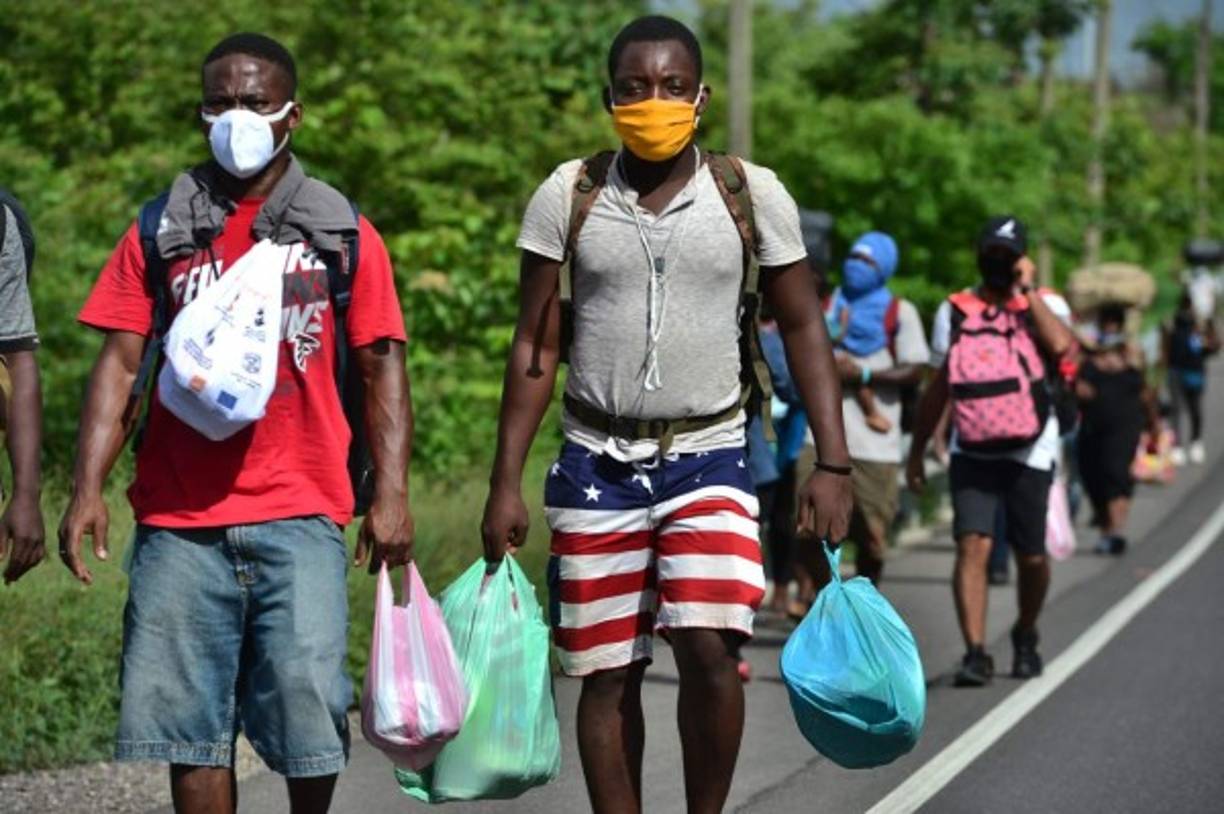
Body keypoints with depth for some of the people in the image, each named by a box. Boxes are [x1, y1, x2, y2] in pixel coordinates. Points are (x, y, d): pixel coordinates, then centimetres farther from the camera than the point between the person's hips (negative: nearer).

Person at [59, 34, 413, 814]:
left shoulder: (343, 234, 8)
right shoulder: (161, 232, 10)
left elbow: (384, 368, 6)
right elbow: (121, 364, 6)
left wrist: (392, 494, -6)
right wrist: (88, 489, -5)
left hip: (299, 516, -1)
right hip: (180, 521, 1)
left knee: (307, 702, -8)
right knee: (189, 722, 1)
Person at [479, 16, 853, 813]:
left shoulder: (753, 194, -2)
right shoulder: (567, 196, 0)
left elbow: (804, 329, 2)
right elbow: (536, 347, 3)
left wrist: (833, 462, -6)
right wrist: (506, 484, 0)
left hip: (708, 460, -1)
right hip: (597, 467, 1)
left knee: (709, 649, -17)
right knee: (607, 676, 4)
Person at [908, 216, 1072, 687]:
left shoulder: (1045, 304, 3)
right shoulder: (954, 311, 10)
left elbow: (1060, 345, -22)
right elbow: (938, 388, 18)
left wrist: (1027, 291, -13)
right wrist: (916, 452, 18)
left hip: (1029, 451, -1)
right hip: (972, 451, 1)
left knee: (1030, 557, 6)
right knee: (972, 546, -16)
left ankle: (1025, 638, 33)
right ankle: (975, 653, -20)